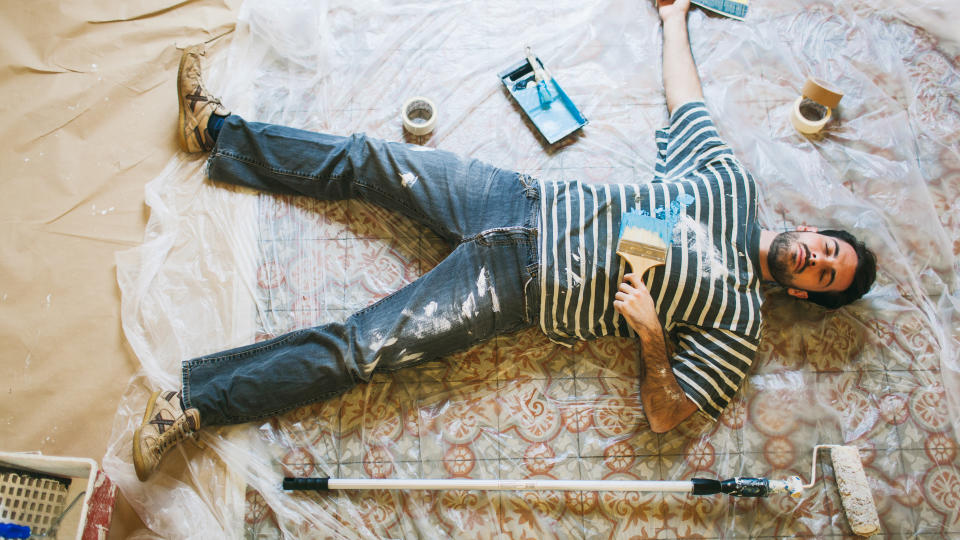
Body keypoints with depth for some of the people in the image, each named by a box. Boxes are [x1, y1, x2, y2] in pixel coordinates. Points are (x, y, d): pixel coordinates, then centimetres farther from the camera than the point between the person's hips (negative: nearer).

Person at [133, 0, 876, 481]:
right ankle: (216, 130, 17)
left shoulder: (738, 326, 0)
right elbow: (685, 101, 21)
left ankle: (198, 399, -2)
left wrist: (654, 338, -21)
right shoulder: (734, 183, 9)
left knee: (361, 347, -14)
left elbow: (665, 415, -4)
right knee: (364, 163, 0)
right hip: (525, 204, 4)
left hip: (517, 293, -4)